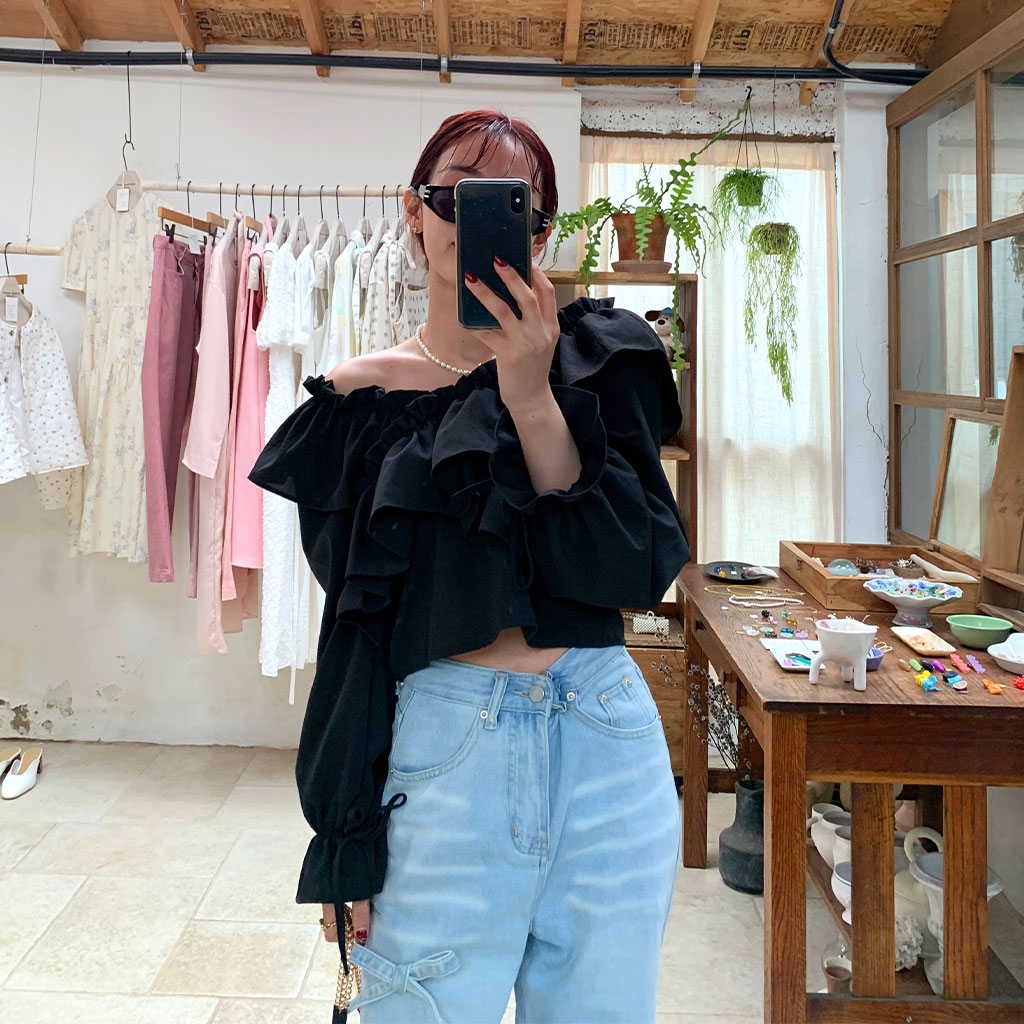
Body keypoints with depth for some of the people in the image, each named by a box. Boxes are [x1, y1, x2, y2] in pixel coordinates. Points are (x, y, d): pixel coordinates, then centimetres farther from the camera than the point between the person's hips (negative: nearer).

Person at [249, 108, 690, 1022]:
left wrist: (531, 398, -17)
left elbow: (636, 571, -9)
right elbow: (351, 630, 5)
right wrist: (342, 844, 6)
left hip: (606, 741, 1)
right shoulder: (360, 398, 3)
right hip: (440, 750, 0)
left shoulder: (598, 359, 3)